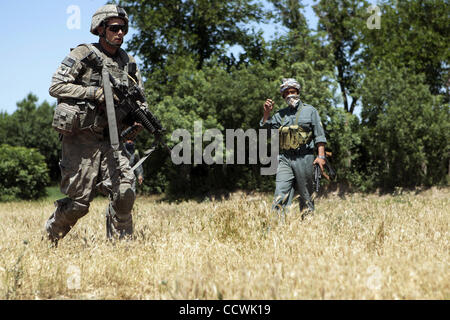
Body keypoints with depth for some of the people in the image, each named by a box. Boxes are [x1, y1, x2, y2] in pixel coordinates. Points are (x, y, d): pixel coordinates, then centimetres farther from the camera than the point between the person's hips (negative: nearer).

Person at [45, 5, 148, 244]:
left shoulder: (129, 63, 13)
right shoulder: (83, 55, -3)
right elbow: (56, 87, -9)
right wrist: (95, 92, -17)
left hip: (110, 138, 5)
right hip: (80, 137, -5)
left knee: (124, 193, -10)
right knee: (78, 202, -2)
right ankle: (48, 240, 23)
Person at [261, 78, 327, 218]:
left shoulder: (310, 111, 6)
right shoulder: (281, 114, 16)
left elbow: (319, 135, 1)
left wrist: (321, 156, -9)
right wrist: (267, 113, -1)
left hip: (304, 158, -2)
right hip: (285, 159, 2)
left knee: (306, 196, 4)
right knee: (280, 194, -11)